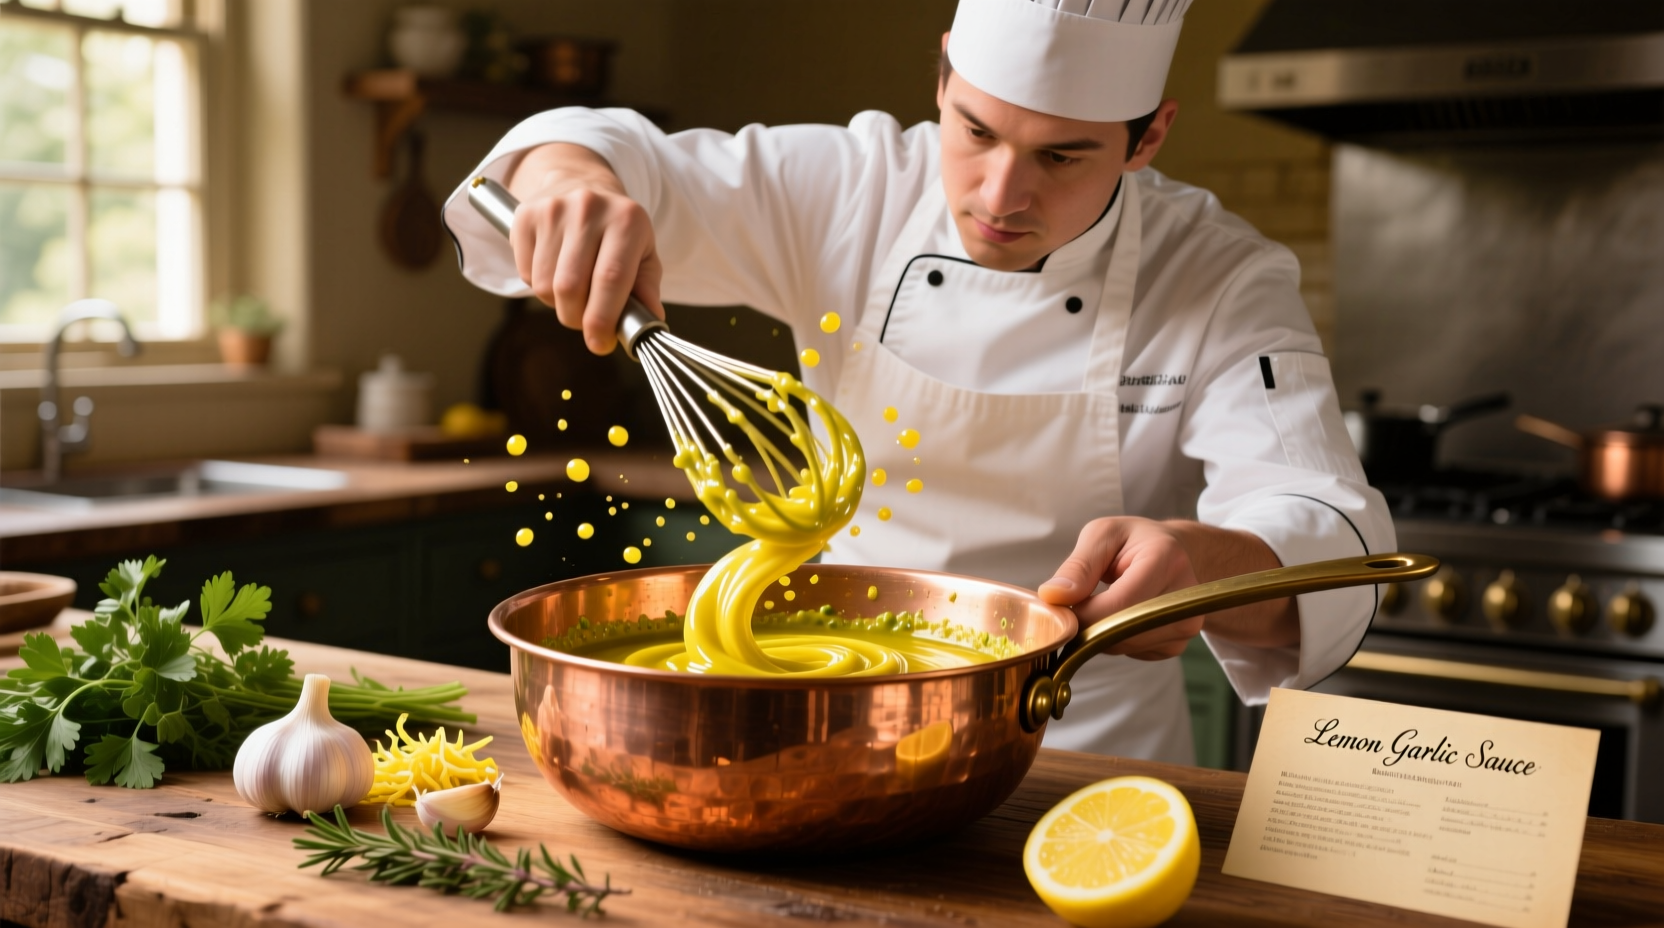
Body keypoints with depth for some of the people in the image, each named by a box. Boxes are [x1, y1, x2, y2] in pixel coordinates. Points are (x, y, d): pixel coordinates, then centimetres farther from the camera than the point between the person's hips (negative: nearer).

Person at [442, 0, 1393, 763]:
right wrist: (566, 175, -23)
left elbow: (1331, 545, -17)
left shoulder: (1226, 285, -6)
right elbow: (636, 168, 3)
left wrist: (1204, 568, -41)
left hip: (1080, 761, -2)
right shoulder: (856, 190, 0)